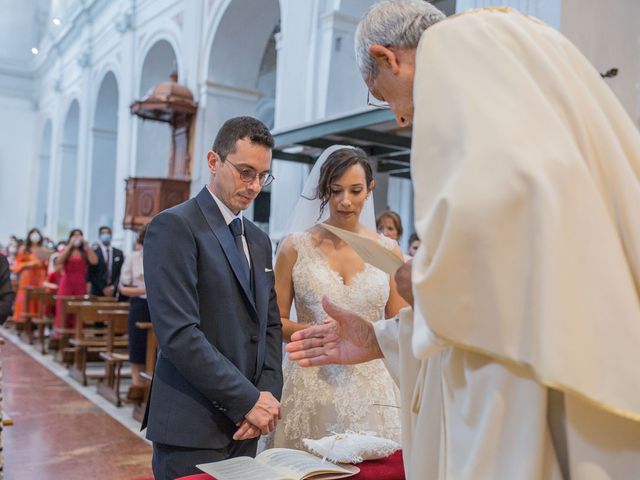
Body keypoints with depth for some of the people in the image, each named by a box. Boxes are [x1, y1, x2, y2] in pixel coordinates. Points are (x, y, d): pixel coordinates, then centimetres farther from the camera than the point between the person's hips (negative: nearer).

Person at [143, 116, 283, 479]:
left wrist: (269, 393, -3)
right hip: (193, 430, -6)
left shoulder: (259, 240, 13)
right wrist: (249, 400, -16)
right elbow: (178, 332, -19)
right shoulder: (174, 226, -10)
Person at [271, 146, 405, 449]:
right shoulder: (297, 246, 1)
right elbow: (275, 323, 4)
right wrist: (316, 331, -13)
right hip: (310, 386, -1)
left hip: (371, 388, 1)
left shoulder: (388, 251, 4)